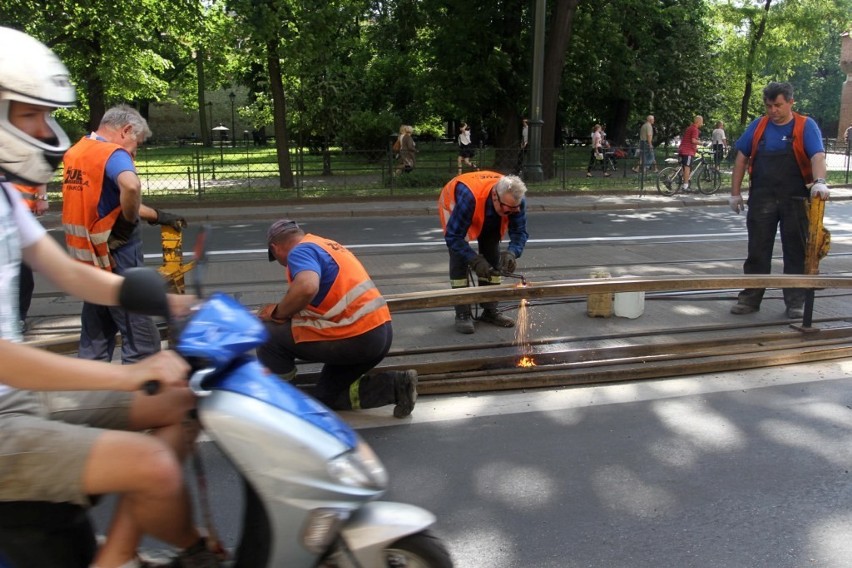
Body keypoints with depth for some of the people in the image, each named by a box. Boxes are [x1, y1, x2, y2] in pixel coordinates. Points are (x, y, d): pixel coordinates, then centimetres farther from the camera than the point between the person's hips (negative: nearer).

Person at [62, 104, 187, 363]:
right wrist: (130, 221, -19)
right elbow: (131, 187, -37)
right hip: (116, 260, -9)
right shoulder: (113, 153, -14)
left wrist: (157, 215, 24)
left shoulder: (76, 152, 12)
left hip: (88, 257, 9)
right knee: (142, 342, 0)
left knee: (95, 339, 18)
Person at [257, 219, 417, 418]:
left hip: (356, 338, -10)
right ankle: (396, 385, 10)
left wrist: (278, 312, -13)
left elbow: (307, 288, -30)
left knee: (268, 334, -2)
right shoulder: (327, 245, 21)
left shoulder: (300, 251, -8)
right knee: (328, 397, 23)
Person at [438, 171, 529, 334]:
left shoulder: (515, 199, -32)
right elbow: (453, 237, -40)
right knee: (459, 257, -17)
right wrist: (475, 260, -47)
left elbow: (519, 231, -25)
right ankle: (462, 314, -10)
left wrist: (512, 252, -45)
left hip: (489, 215, 5)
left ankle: (490, 311, 9)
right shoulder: (469, 196, -46)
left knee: (492, 255, -2)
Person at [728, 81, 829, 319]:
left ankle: (795, 302, 17)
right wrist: (735, 193, 4)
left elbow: (817, 156, -15)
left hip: (795, 200, -2)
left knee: (796, 253, 7)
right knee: (757, 251, 7)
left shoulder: (806, 126, -3)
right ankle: (750, 298, 16)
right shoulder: (758, 126, 5)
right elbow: (741, 158, 9)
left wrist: (820, 182, -34)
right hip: (762, 199, 2)